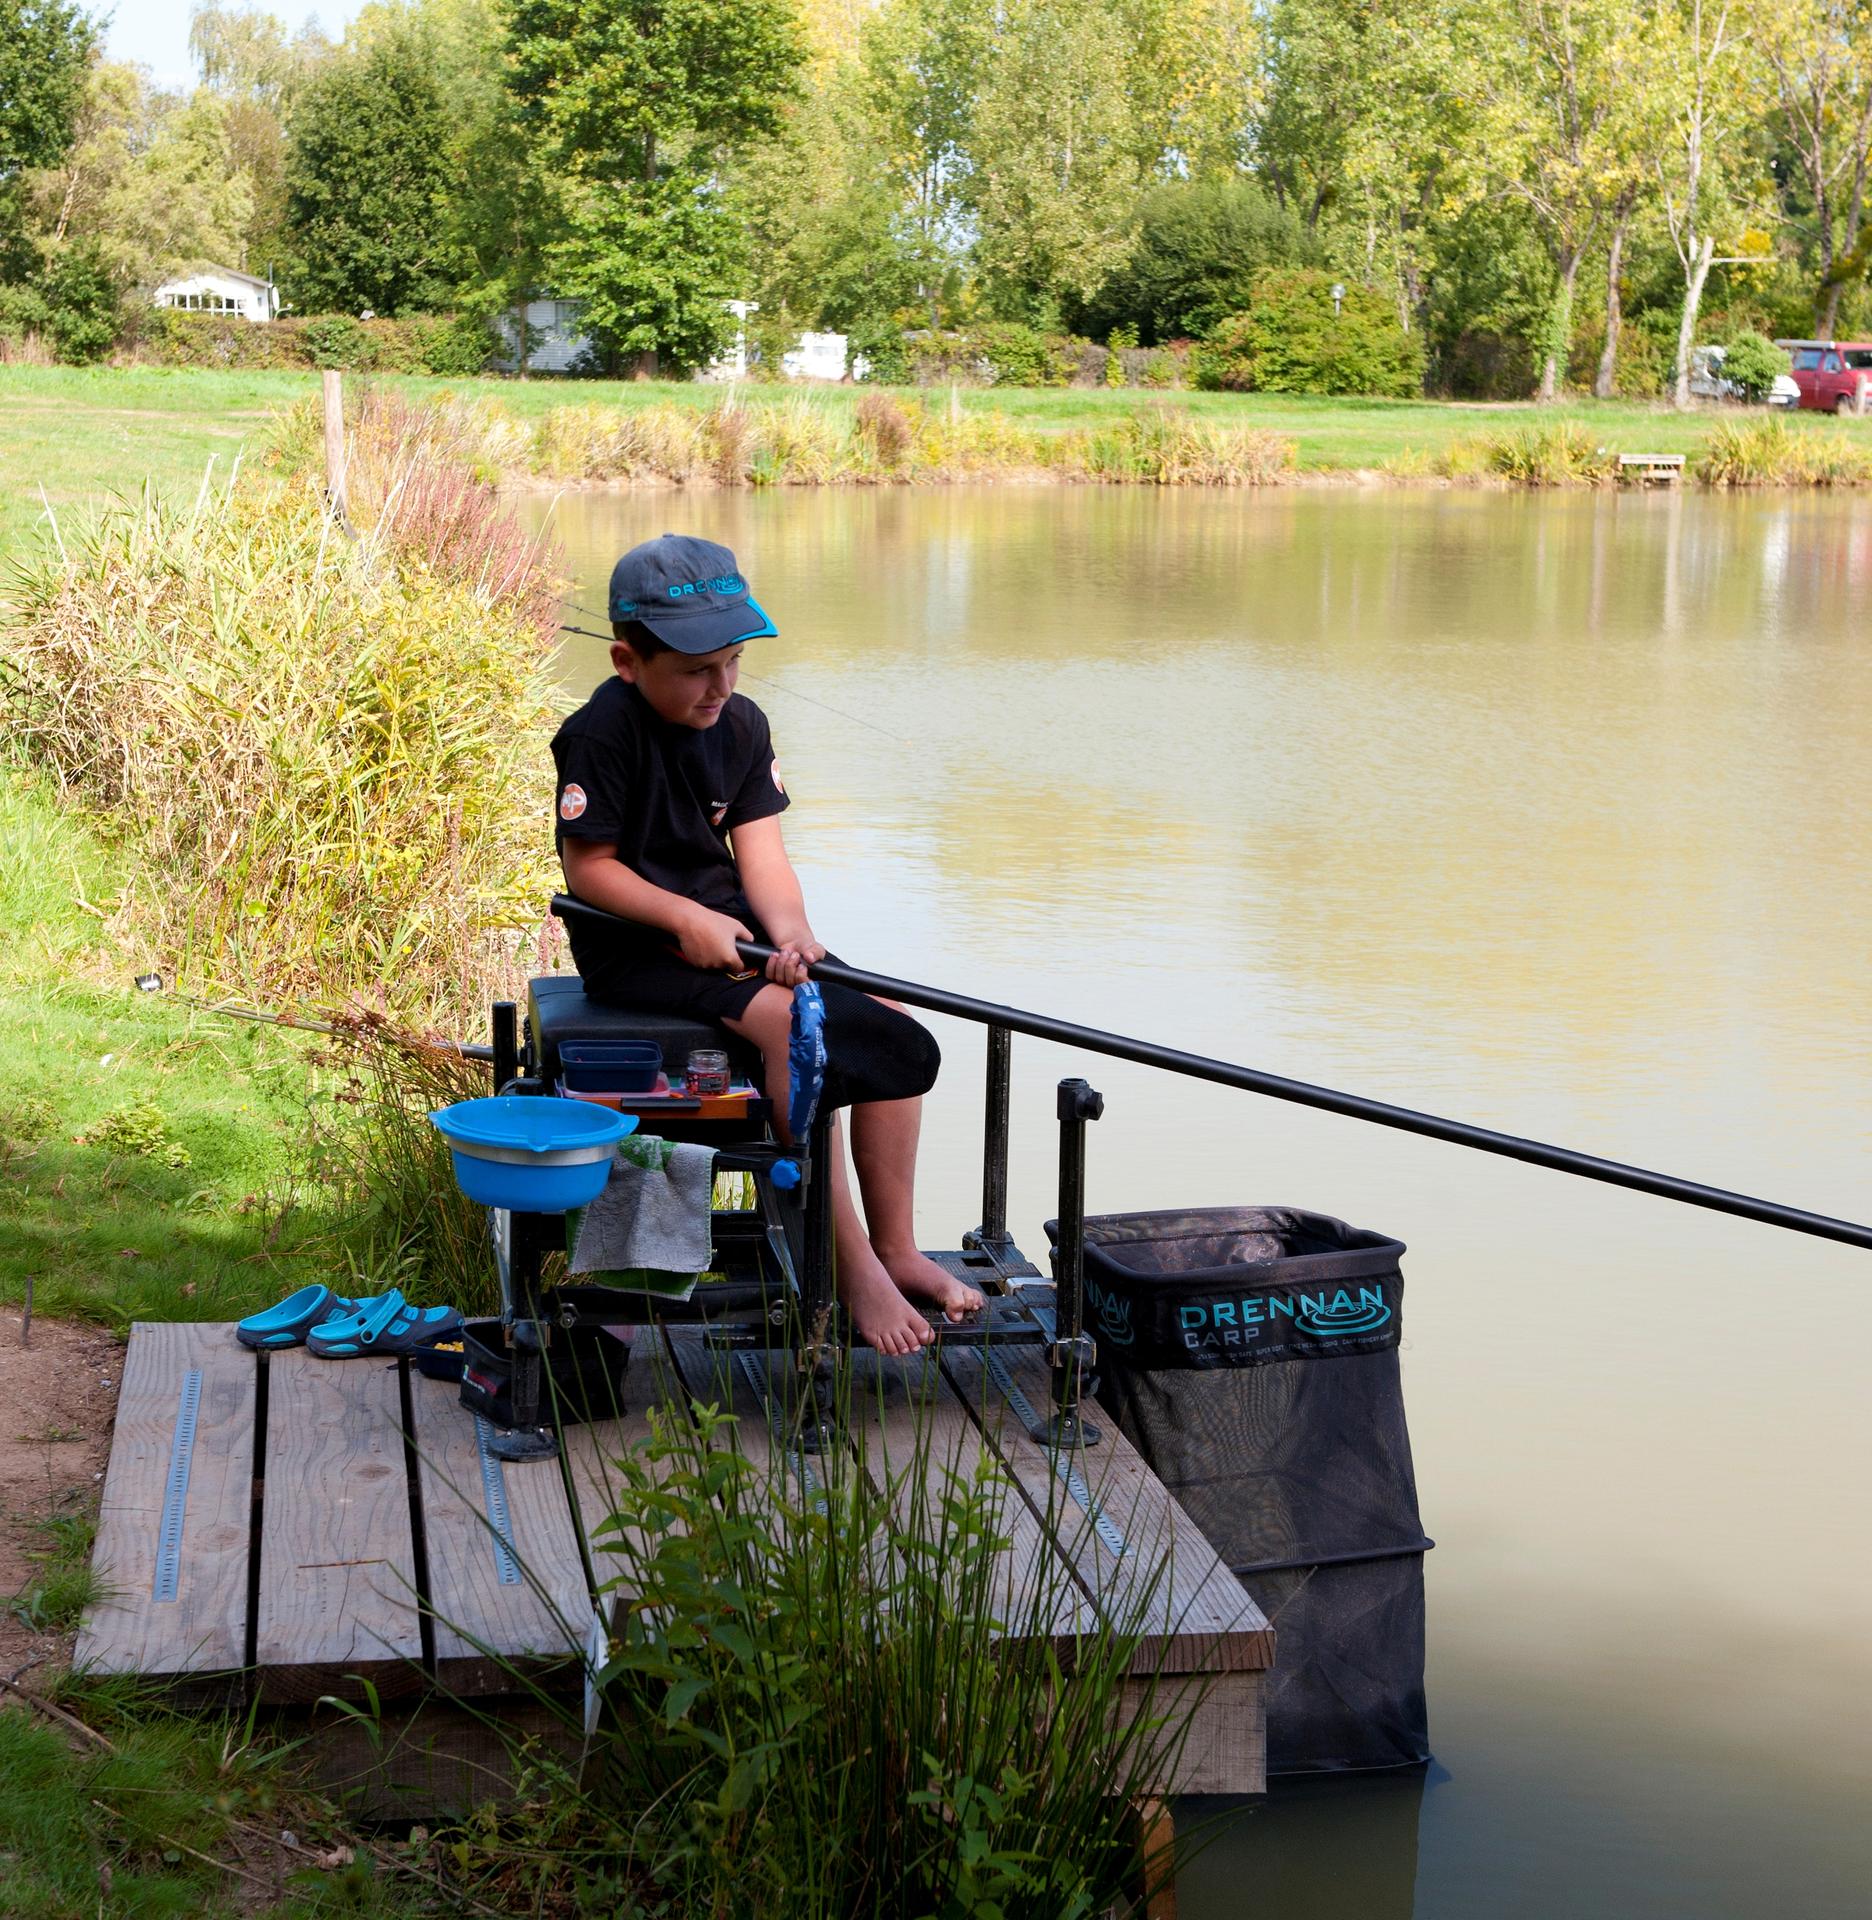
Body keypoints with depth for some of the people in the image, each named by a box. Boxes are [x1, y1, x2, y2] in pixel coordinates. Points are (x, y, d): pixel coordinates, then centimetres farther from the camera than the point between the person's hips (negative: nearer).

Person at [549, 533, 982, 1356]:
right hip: (634, 942, -7)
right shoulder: (601, 734, -15)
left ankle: (895, 1246, -2)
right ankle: (850, 1264, -26)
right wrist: (684, 918, -24)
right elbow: (588, 865, -13)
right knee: (792, 1022, -31)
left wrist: (792, 932, -18)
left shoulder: (742, 725, 6)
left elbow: (760, 848, 0)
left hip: (729, 924, 7)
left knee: (891, 1025, -9)